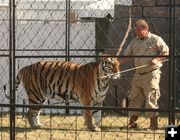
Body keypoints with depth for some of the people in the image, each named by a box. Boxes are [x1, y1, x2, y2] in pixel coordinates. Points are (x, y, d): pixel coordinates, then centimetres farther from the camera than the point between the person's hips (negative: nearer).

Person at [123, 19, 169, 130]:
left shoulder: (155, 39, -3)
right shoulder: (135, 42, 14)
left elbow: (166, 52, -7)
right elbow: (126, 55, 16)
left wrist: (156, 59, -21)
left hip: (151, 74, -6)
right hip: (138, 74, 6)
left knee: (151, 98, -8)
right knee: (135, 98, 8)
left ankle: (154, 124, -2)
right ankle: (132, 122, 15)